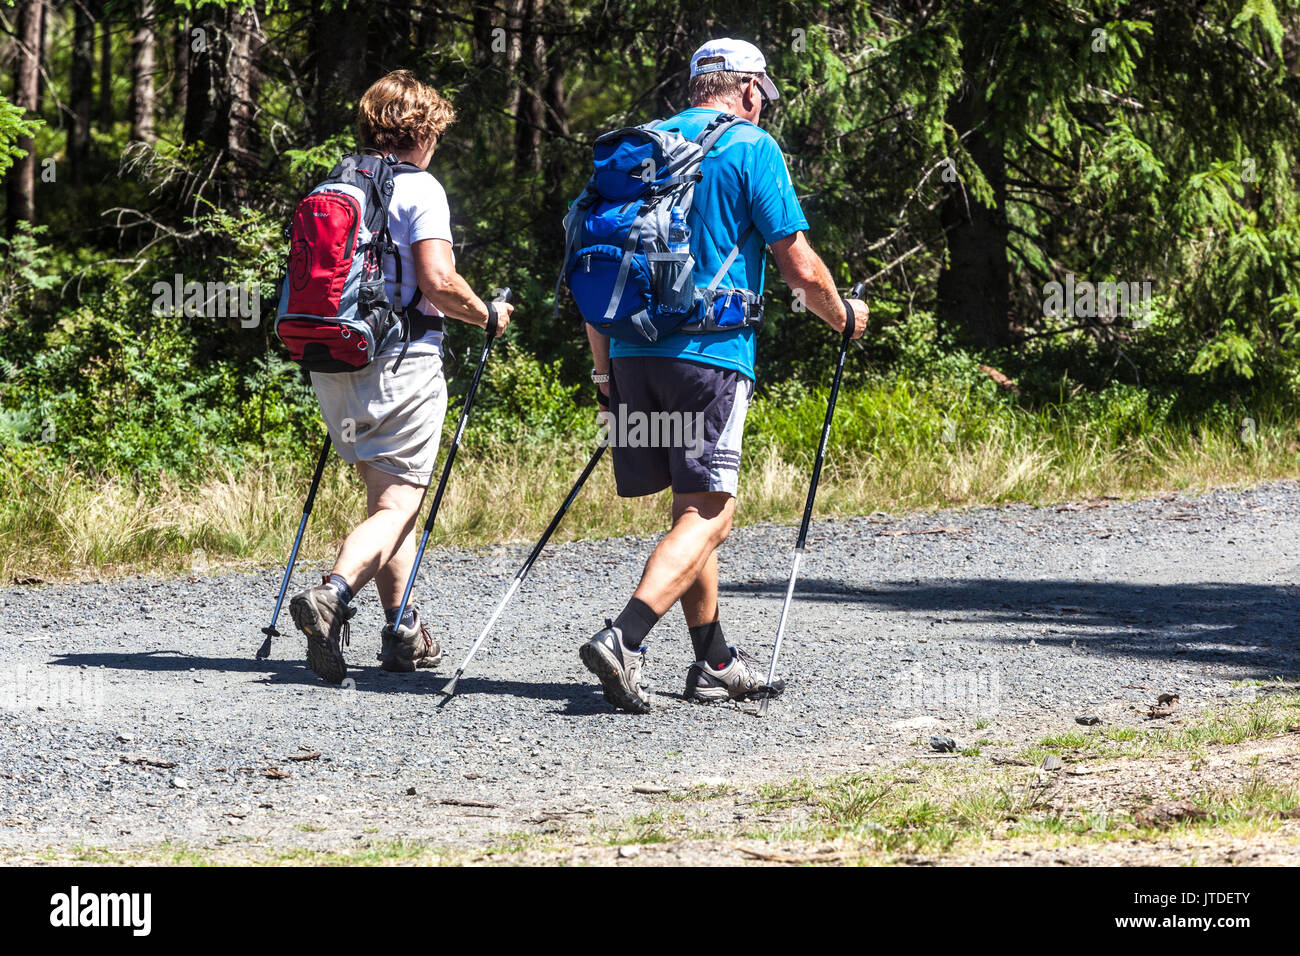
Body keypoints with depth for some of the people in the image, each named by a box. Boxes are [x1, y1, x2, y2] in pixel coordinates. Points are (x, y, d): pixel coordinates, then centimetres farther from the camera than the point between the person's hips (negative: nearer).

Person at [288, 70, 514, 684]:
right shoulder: (419, 189, -8)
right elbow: (437, 282, -17)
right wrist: (488, 315, 1)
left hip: (334, 366, 7)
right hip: (401, 364, -7)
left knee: (387, 492, 19)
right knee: (397, 505, -7)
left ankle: (402, 632, 21)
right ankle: (334, 594, -32)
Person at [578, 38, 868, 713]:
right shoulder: (751, 148, -1)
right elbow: (801, 270, -4)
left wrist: (603, 369, 21)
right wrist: (844, 316, 15)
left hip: (634, 353, 7)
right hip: (710, 354, -7)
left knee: (695, 506, 17)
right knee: (708, 514, -8)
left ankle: (715, 663, 20)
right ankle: (623, 640, -26)